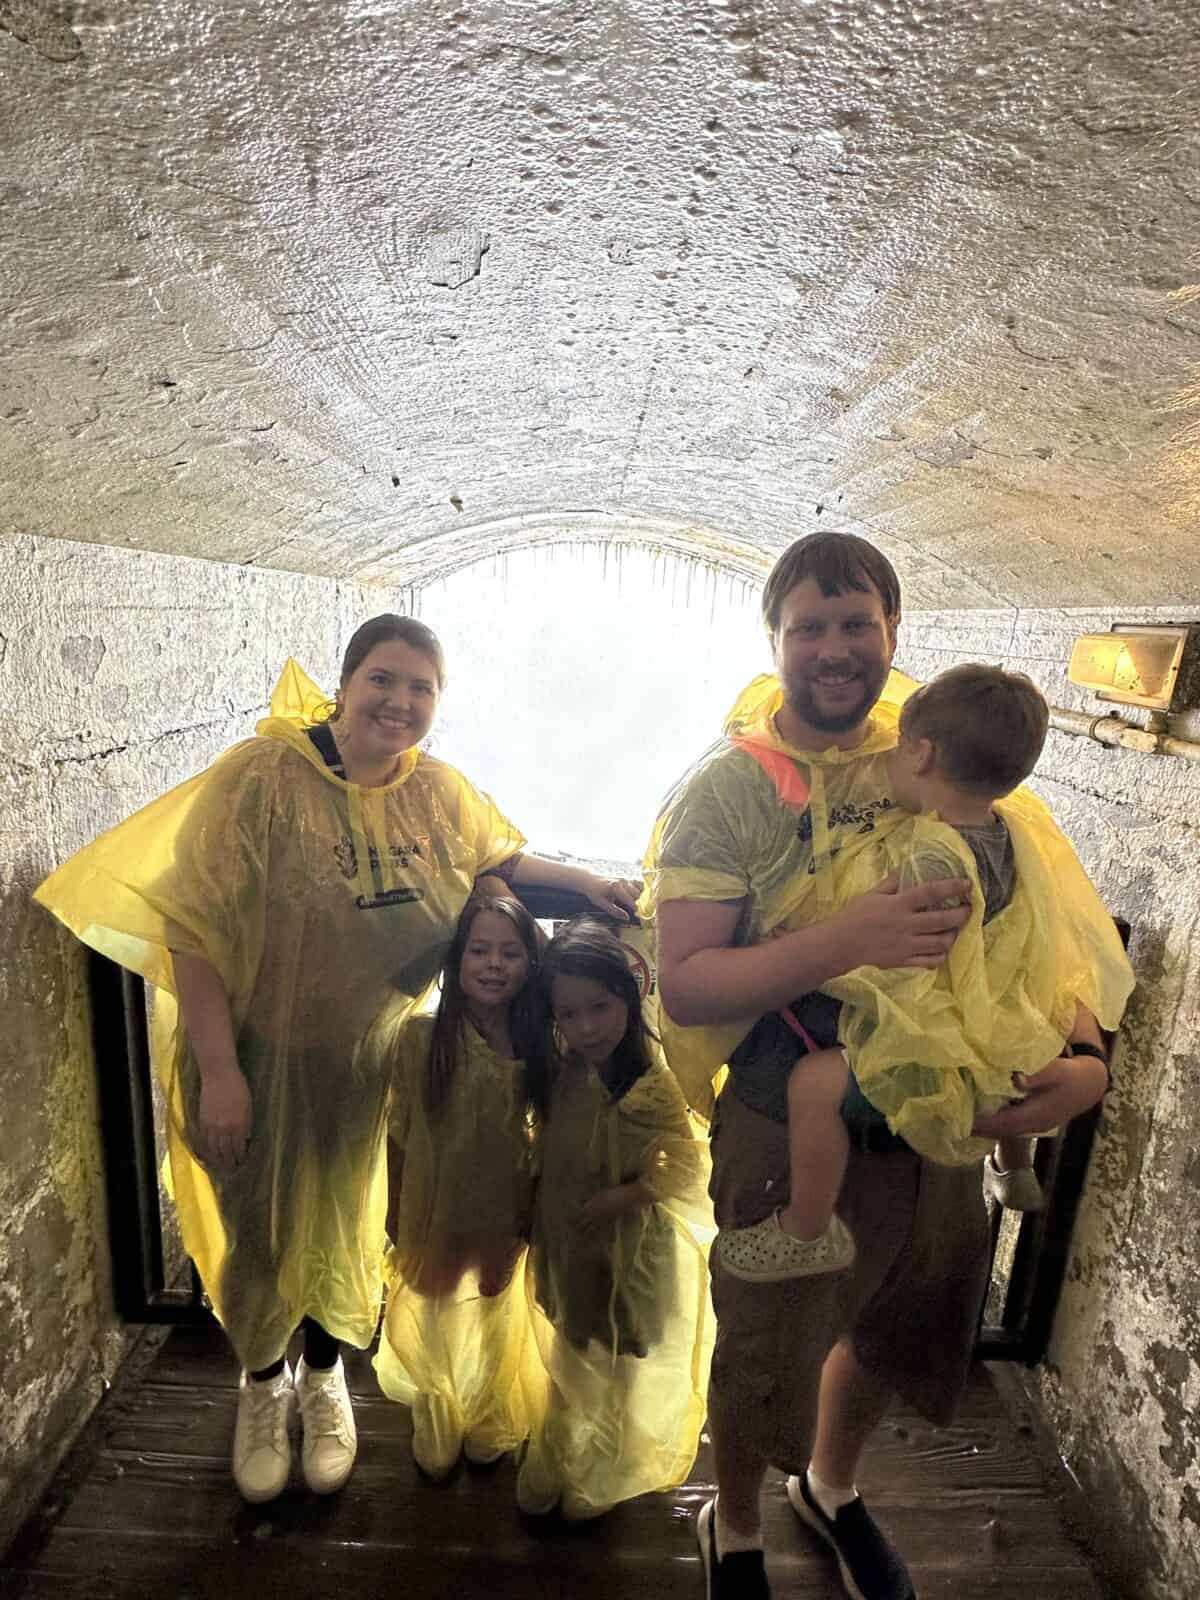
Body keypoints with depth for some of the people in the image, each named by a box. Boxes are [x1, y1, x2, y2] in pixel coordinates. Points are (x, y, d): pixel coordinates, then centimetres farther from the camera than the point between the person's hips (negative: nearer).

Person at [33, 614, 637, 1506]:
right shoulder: (262, 777, -21)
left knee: (346, 1225, 20)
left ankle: (324, 1382, 51)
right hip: (258, 1057, -3)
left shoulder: (439, 792, -6)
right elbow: (193, 926, -20)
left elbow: (501, 859, 11)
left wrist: (582, 881, -5)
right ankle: (263, 1386, 50)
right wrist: (217, 1072, -21)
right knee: (263, 1232, 17)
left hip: (366, 1060, 3)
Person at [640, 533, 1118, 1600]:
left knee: (901, 1331, 28)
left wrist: (1086, 1053, -16)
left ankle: (831, 1484, 63)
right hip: (790, 1135, -5)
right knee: (766, 1356, 17)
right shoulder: (729, 786, -16)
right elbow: (684, 986, -21)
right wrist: (845, 940, -33)